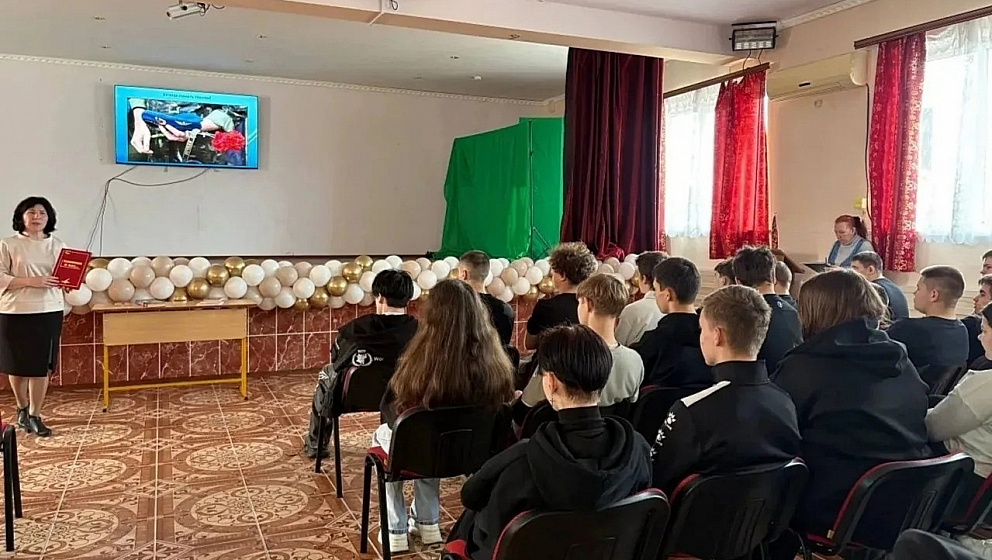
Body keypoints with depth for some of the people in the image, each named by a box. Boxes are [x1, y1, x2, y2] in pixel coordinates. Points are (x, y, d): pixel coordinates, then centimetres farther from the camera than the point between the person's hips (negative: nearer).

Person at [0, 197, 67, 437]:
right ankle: (22, 408, 31)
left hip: (49, 311, 2)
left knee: (42, 365, 3)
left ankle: (35, 415, 14)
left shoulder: (57, 245, 8)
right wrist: (31, 281, -19)